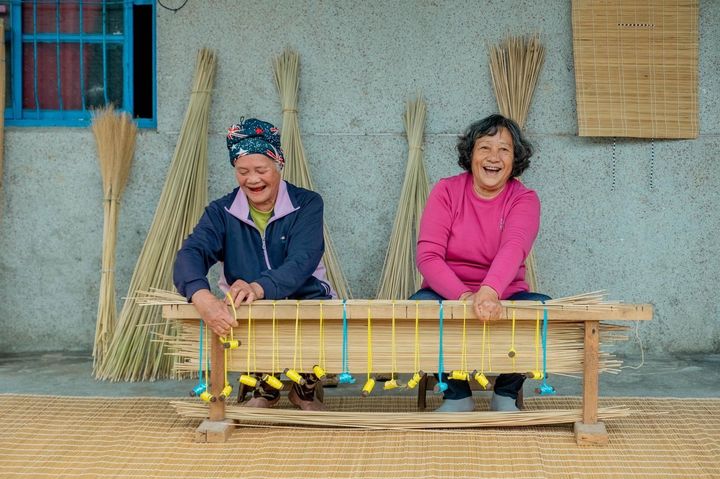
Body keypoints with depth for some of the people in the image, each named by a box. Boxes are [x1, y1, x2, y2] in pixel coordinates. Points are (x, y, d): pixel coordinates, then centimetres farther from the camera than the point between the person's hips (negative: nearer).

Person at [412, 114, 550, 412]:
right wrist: (463, 295, -34)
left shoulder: (524, 199, -5)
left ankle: (506, 394, -3)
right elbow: (427, 256, -15)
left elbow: (514, 248, -27)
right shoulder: (446, 191, -4)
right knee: (421, 304, -32)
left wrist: (489, 292, -49)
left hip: (503, 298, 0)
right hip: (449, 295, 0)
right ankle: (457, 394, -8)